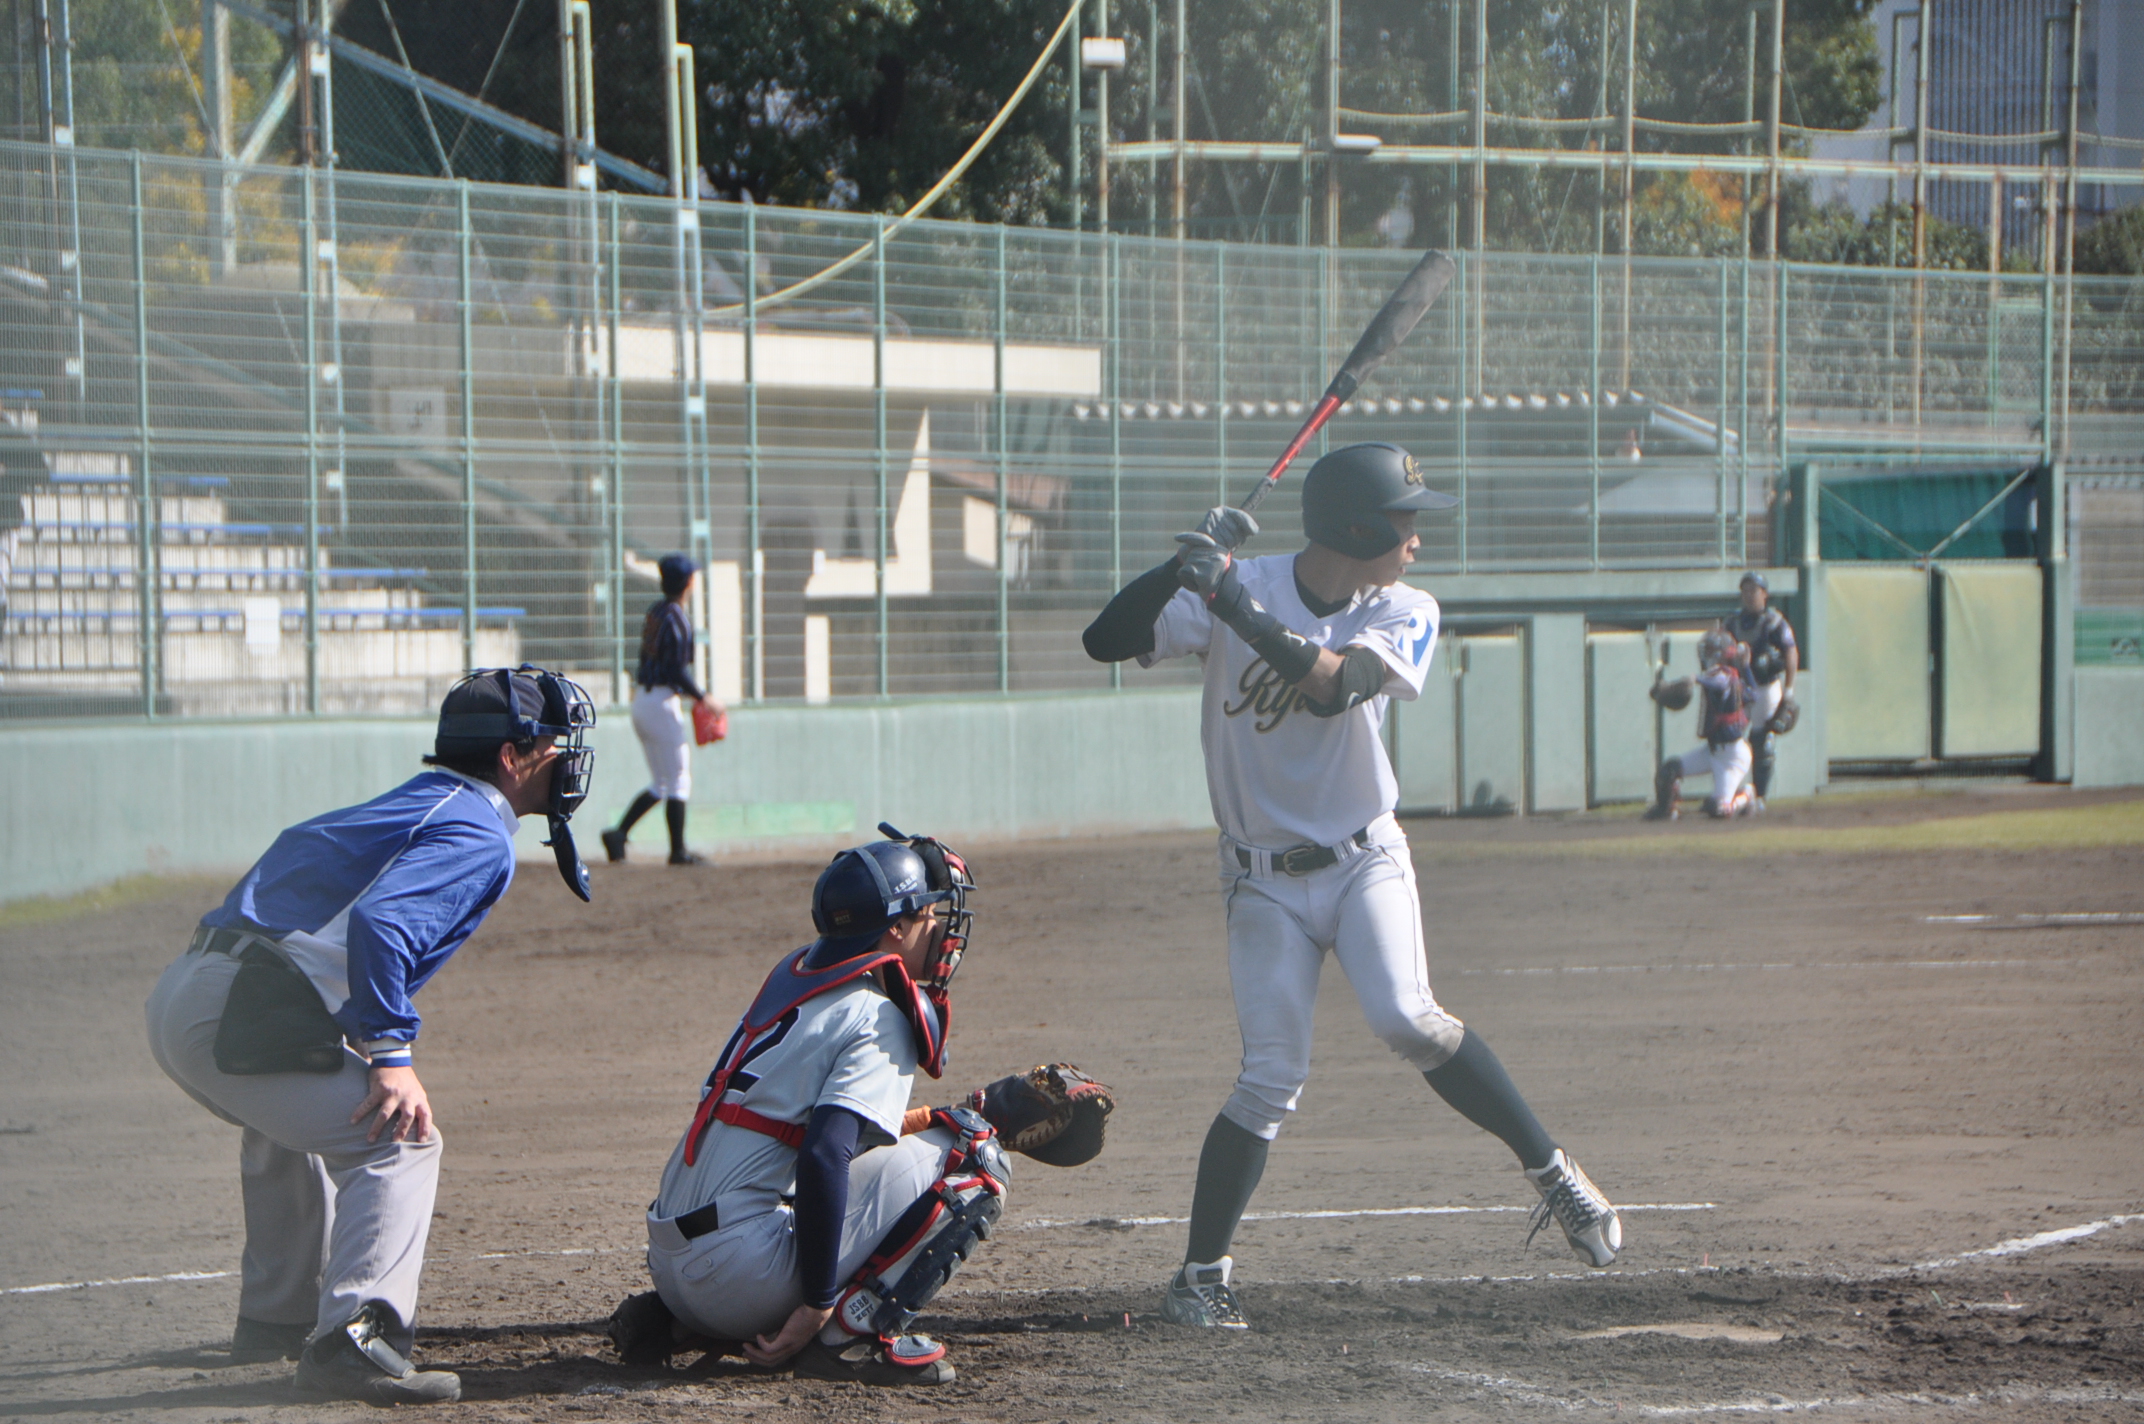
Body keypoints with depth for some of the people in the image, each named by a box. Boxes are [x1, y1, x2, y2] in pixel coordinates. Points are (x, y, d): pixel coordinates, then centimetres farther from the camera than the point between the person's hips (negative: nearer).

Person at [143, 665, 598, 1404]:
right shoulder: (478, 836, -4)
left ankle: (277, 1317, 44)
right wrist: (392, 1055, -22)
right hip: (243, 1017, -10)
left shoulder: (407, 806, 26)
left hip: (176, 996, 10)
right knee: (400, 1139, -12)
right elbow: (381, 921, -22)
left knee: (294, 1121, 35)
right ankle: (351, 1337, -29)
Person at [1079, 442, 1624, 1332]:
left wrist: (1234, 606, -35)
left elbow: (1330, 685, -26)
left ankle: (1551, 1172, -10)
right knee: (1272, 1076, -8)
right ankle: (1202, 1275, 4)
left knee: (1406, 1018, -24)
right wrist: (1180, 568, -31)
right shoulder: (1239, 588, -9)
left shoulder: (1405, 615, -7)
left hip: (1364, 859, 0)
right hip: (1264, 881, 0)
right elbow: (1105, 642, -15)